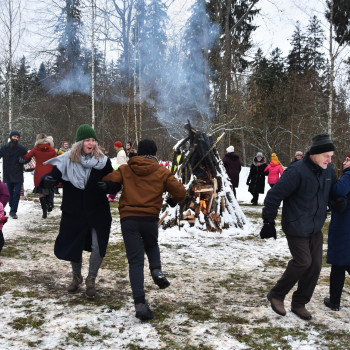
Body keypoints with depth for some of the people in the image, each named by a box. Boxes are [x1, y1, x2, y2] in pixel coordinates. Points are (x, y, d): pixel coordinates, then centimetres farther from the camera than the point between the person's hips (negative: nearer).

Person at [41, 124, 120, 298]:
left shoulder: (103, 161, -7)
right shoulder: (66, 160, -9)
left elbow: (117, 184, -5)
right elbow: (52, 176, -8)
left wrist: (108, 186, -27)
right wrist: (47, 180, -32)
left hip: (98, 214, -1)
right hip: (73, 214, 1)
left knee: (98, 247, -7)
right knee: (73, 246, 15)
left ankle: (91, 280, 20)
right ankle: (76, 278, 43)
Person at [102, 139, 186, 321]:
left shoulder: (125, 170, 7)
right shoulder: (162, 172, 4)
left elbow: (107, 182, -4)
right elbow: (180, 192, 1)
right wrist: (173, 200, 23)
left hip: (128, 219, 0)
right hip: (150, 219, 0)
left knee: (135, 261, 0)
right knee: (152, 246, 31)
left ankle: (140, 303, -10)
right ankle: (156, 270, 3)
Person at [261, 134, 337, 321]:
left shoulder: (328, 171, 2)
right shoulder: (297, 171, -22)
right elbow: (274, 196, -19)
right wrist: (269, 222, -16)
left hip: (315, 228, 7)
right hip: (296, 228, -7)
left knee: (315, 266, 6)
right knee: (303, 262, -10)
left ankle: (299, 304, 22)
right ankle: (276, 295, 12)